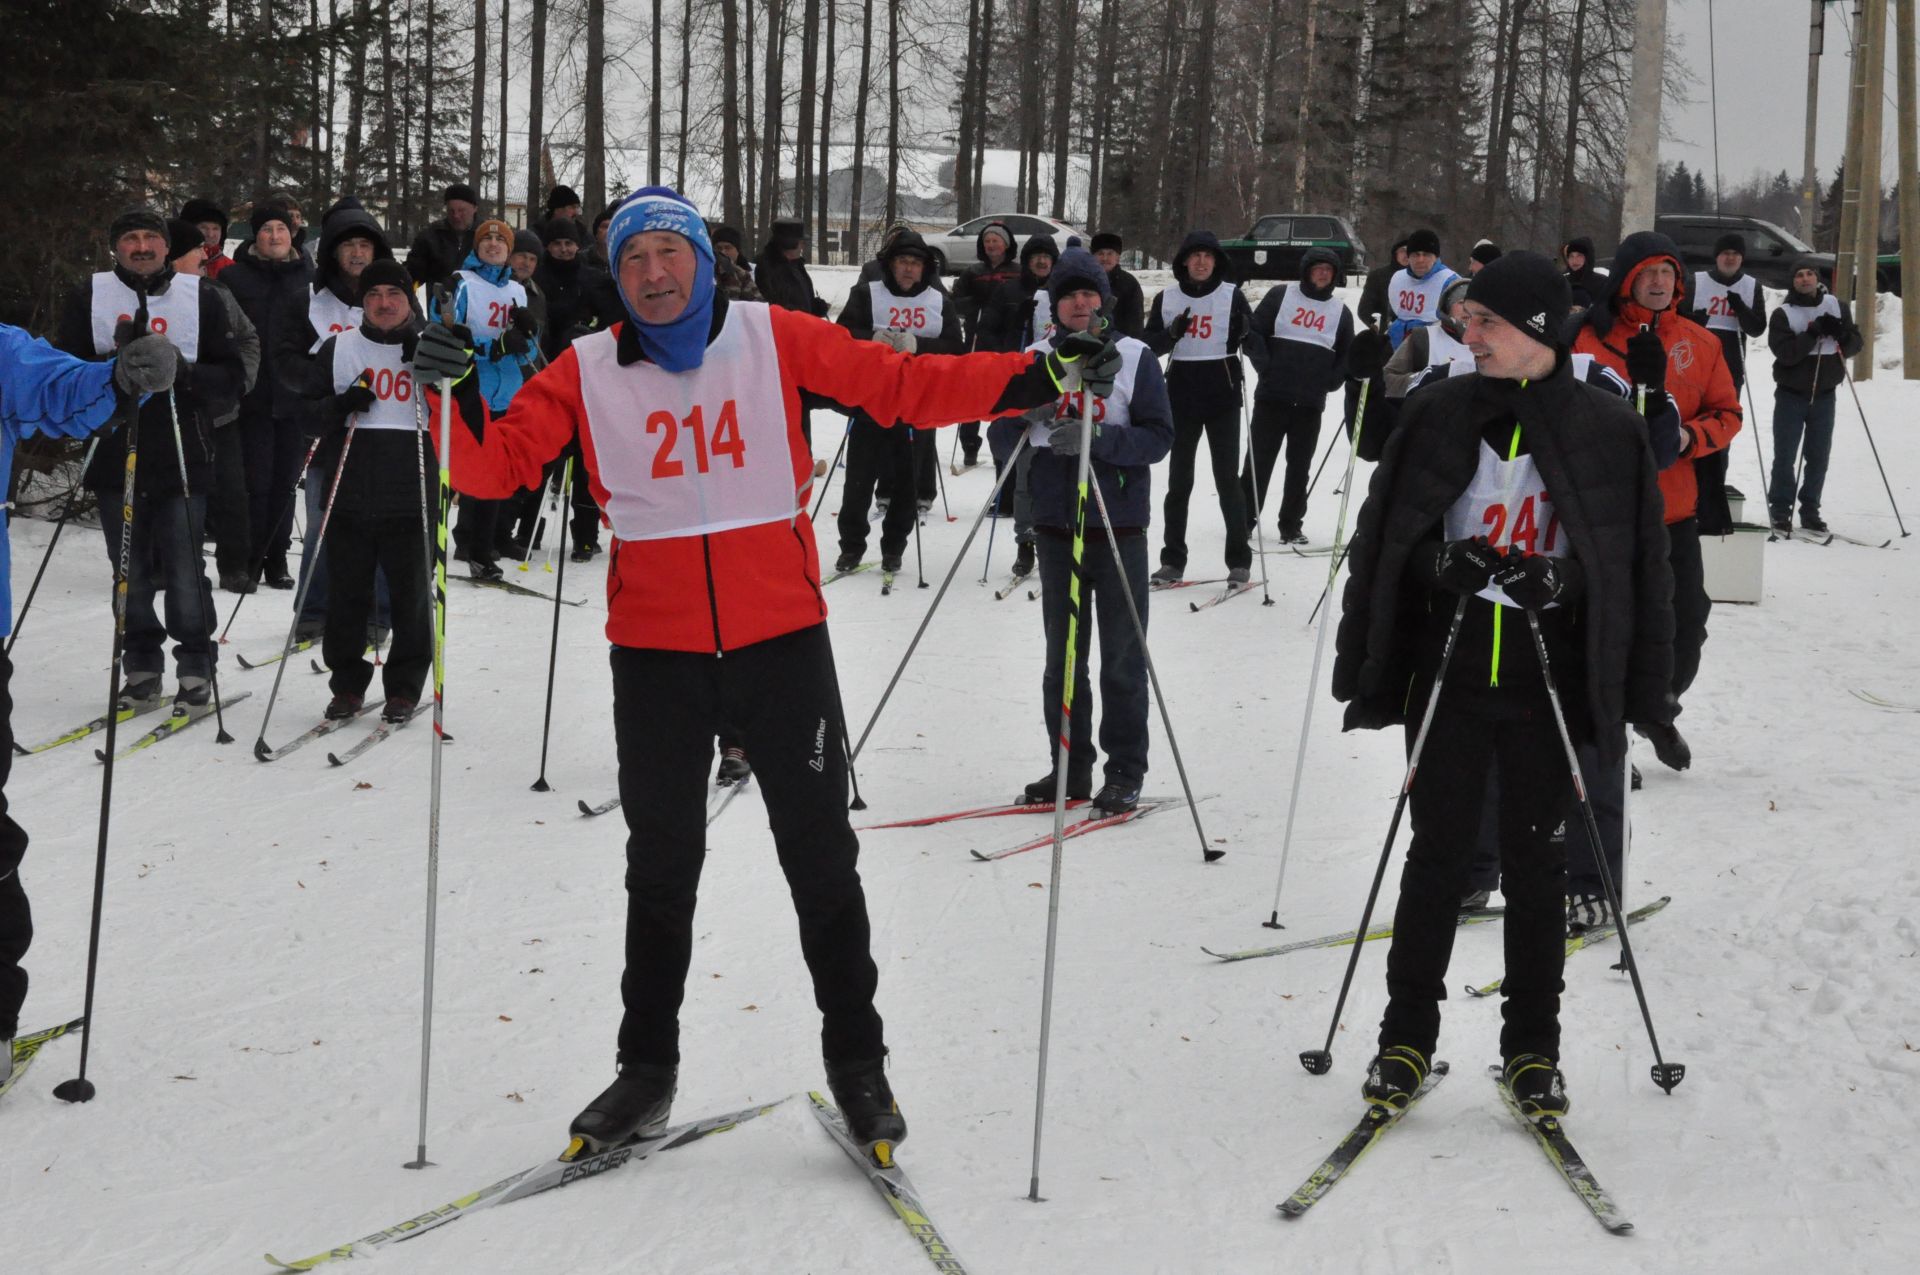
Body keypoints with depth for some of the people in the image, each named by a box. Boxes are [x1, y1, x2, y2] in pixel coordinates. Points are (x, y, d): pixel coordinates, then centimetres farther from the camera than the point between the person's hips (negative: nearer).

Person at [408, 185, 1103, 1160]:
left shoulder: (775, 339, -2)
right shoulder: (587, 373, 1)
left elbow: (900, 385, -5)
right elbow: (497, 465, -3)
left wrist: (1033, 378, -15)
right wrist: (457, 396, -22)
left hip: (780, 637, -1)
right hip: (655, 649, 1)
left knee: (821, 857, 6)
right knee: (661, 867, 13)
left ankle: (857, 1062, 21)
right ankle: (647, 1069, 27)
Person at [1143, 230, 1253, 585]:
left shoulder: (1232, 295, -1)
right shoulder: (1167, 299, 5)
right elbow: (1149, 344, 6)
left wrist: (1244, 332, -21)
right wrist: (1172, 333, -14)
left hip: (1223, 399, -2)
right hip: (1182, 397, 2)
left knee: (1227, 478, 0)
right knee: (1179, 479, 7)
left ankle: (1239, 560, 7)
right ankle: (1173, 559, 13)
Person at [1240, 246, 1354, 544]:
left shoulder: (1341, 312, 11)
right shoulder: (1280, 296, 3)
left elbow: (1347, 357, 15)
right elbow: (1254, 331, 0)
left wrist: (1329, 383, 1)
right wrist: (1265, 367, -11)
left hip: (1311, 404, 2)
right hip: (1272, 396, -2)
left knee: (1299, 467, 6)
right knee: (1258, 460, 1)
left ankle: (1291, 526, 14)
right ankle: (1244, 520, 9)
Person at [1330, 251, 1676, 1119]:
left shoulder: (1605, 430, -1)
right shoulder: (1441, 414, 2)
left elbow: (1636, 562, 2)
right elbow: (1386, 535, 5)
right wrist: (1444, 561, -10)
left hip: (1548, 680, -1)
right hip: (1449, 671, 1)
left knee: (1534, 860, 7)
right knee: (1438, 852, 6)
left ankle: (1533, 1047, 19)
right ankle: (1407, 1038, 17)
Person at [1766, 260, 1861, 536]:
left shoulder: (1837, 307, 5)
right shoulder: (1783, 314, -5)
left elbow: (1855, 345, 6)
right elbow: (1785, 352, -17)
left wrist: (1840, 334, -15)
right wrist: (1813, 333, -25)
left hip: (1825, 395, 3)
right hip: (1791, 396, -3)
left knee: (1819, 456, 7)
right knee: (1785, 456, -1)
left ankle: (1810, 511, 16)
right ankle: (1780, 510, 8)